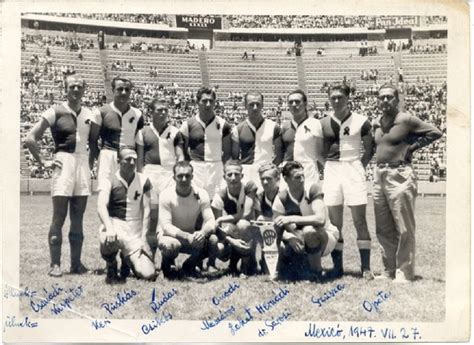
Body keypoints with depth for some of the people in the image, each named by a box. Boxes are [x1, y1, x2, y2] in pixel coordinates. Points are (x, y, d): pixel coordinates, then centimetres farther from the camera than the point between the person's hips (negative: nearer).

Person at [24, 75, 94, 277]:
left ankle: (76, 263, 14)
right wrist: (43, 163, -7)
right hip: (64, 163, -5)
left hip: (83, 164, 5)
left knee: (78, 219, 8)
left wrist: (91, 161, 10)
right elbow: (31, 139, -6)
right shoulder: (56, 112, -4)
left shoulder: (89, 115, 10)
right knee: (59, 217, -3)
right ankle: (55, 264, 3)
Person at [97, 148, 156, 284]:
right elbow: (101, 206, -15)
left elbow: (146, 209, 3)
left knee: (148, 274, -15)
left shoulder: (143, 180, 7)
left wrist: (143, 237, -7)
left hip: (135, 232, 2)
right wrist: (109, 228, -33)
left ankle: (127, 260, 22)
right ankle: (111, 268, -5)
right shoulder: (109, 180, -1)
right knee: (110, 240, -41)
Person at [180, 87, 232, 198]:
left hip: (216, 167, 1)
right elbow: (183, 150, 8)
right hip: (195, 167, 0)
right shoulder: (189, 124, 5)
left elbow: (227, 152, 9)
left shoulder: (222, 124, 6)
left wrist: (226, 170, 1)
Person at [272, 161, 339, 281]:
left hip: (326, 236, -3)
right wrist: (289, 237, -33)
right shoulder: (281, 198, -10)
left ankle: (316, 272, -15)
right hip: (301, 243, 3)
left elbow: (321, 219, -32)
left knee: (309, 231, -36)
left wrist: (292, 219, -36)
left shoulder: (313, 189, -19)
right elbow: (277, 229, -11)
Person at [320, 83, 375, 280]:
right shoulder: (324, 123, 8)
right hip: (332, 171, 3)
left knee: (360, 221, -4)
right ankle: (337, 266, 12)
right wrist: (329, 167, 3)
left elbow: (369, 150, 5)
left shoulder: (360, 121, 0)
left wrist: (360, 167, -4)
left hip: (353, 169, -3)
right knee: (334, 223, 4)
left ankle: (366, 267, 2)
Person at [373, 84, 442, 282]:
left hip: (399, 175, -7)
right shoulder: (376, 124, 13)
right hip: (379, 175, 7)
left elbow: (435, 132, -7)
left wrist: (413, 146, -8)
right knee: (383, 229, 10)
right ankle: (389, 270, 20)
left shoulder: (406, 120, -6)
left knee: (404, 229, -3)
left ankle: (404, 272, 4)